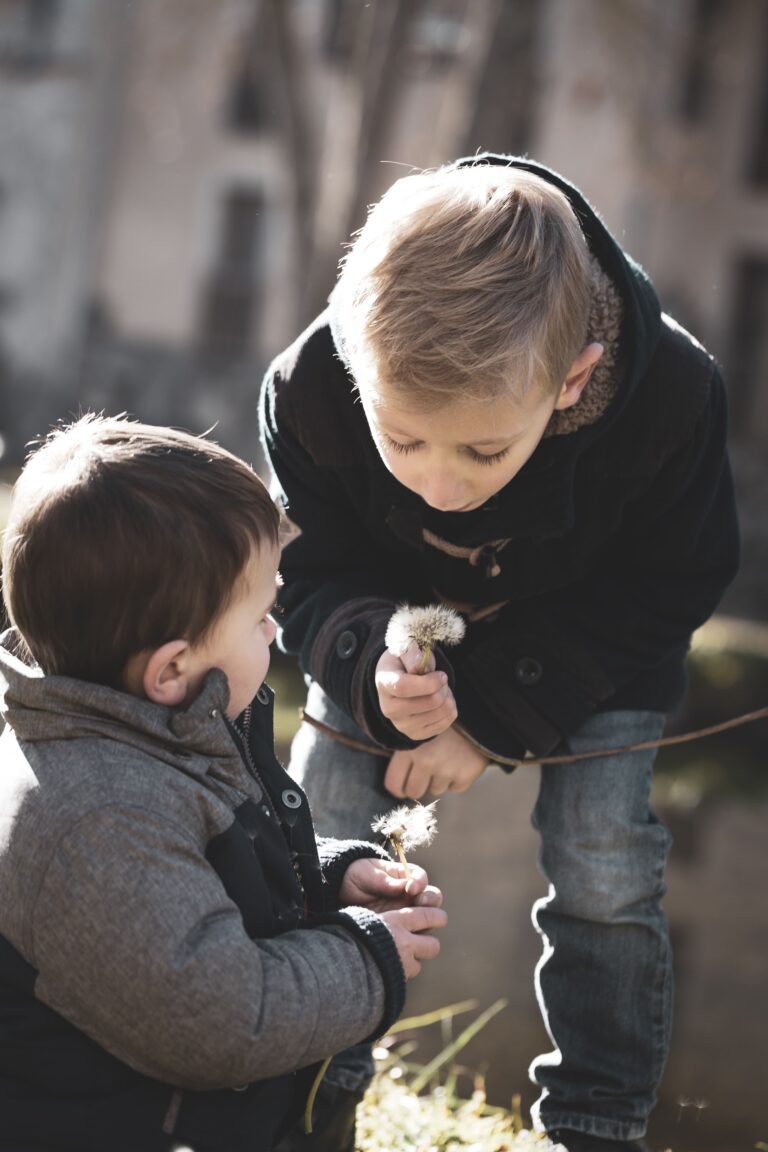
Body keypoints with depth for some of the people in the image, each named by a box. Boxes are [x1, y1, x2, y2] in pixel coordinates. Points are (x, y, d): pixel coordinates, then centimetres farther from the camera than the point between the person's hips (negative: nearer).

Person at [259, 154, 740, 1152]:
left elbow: (665, 591, -21)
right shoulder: (310, 392, -36)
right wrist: (374, 664, -43)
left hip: (596, 650, -1)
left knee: (604, 875, -8)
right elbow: (311, 580, -18)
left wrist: (489, 715, -26)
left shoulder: (673, 396, -38)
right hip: (393, 630, 2)